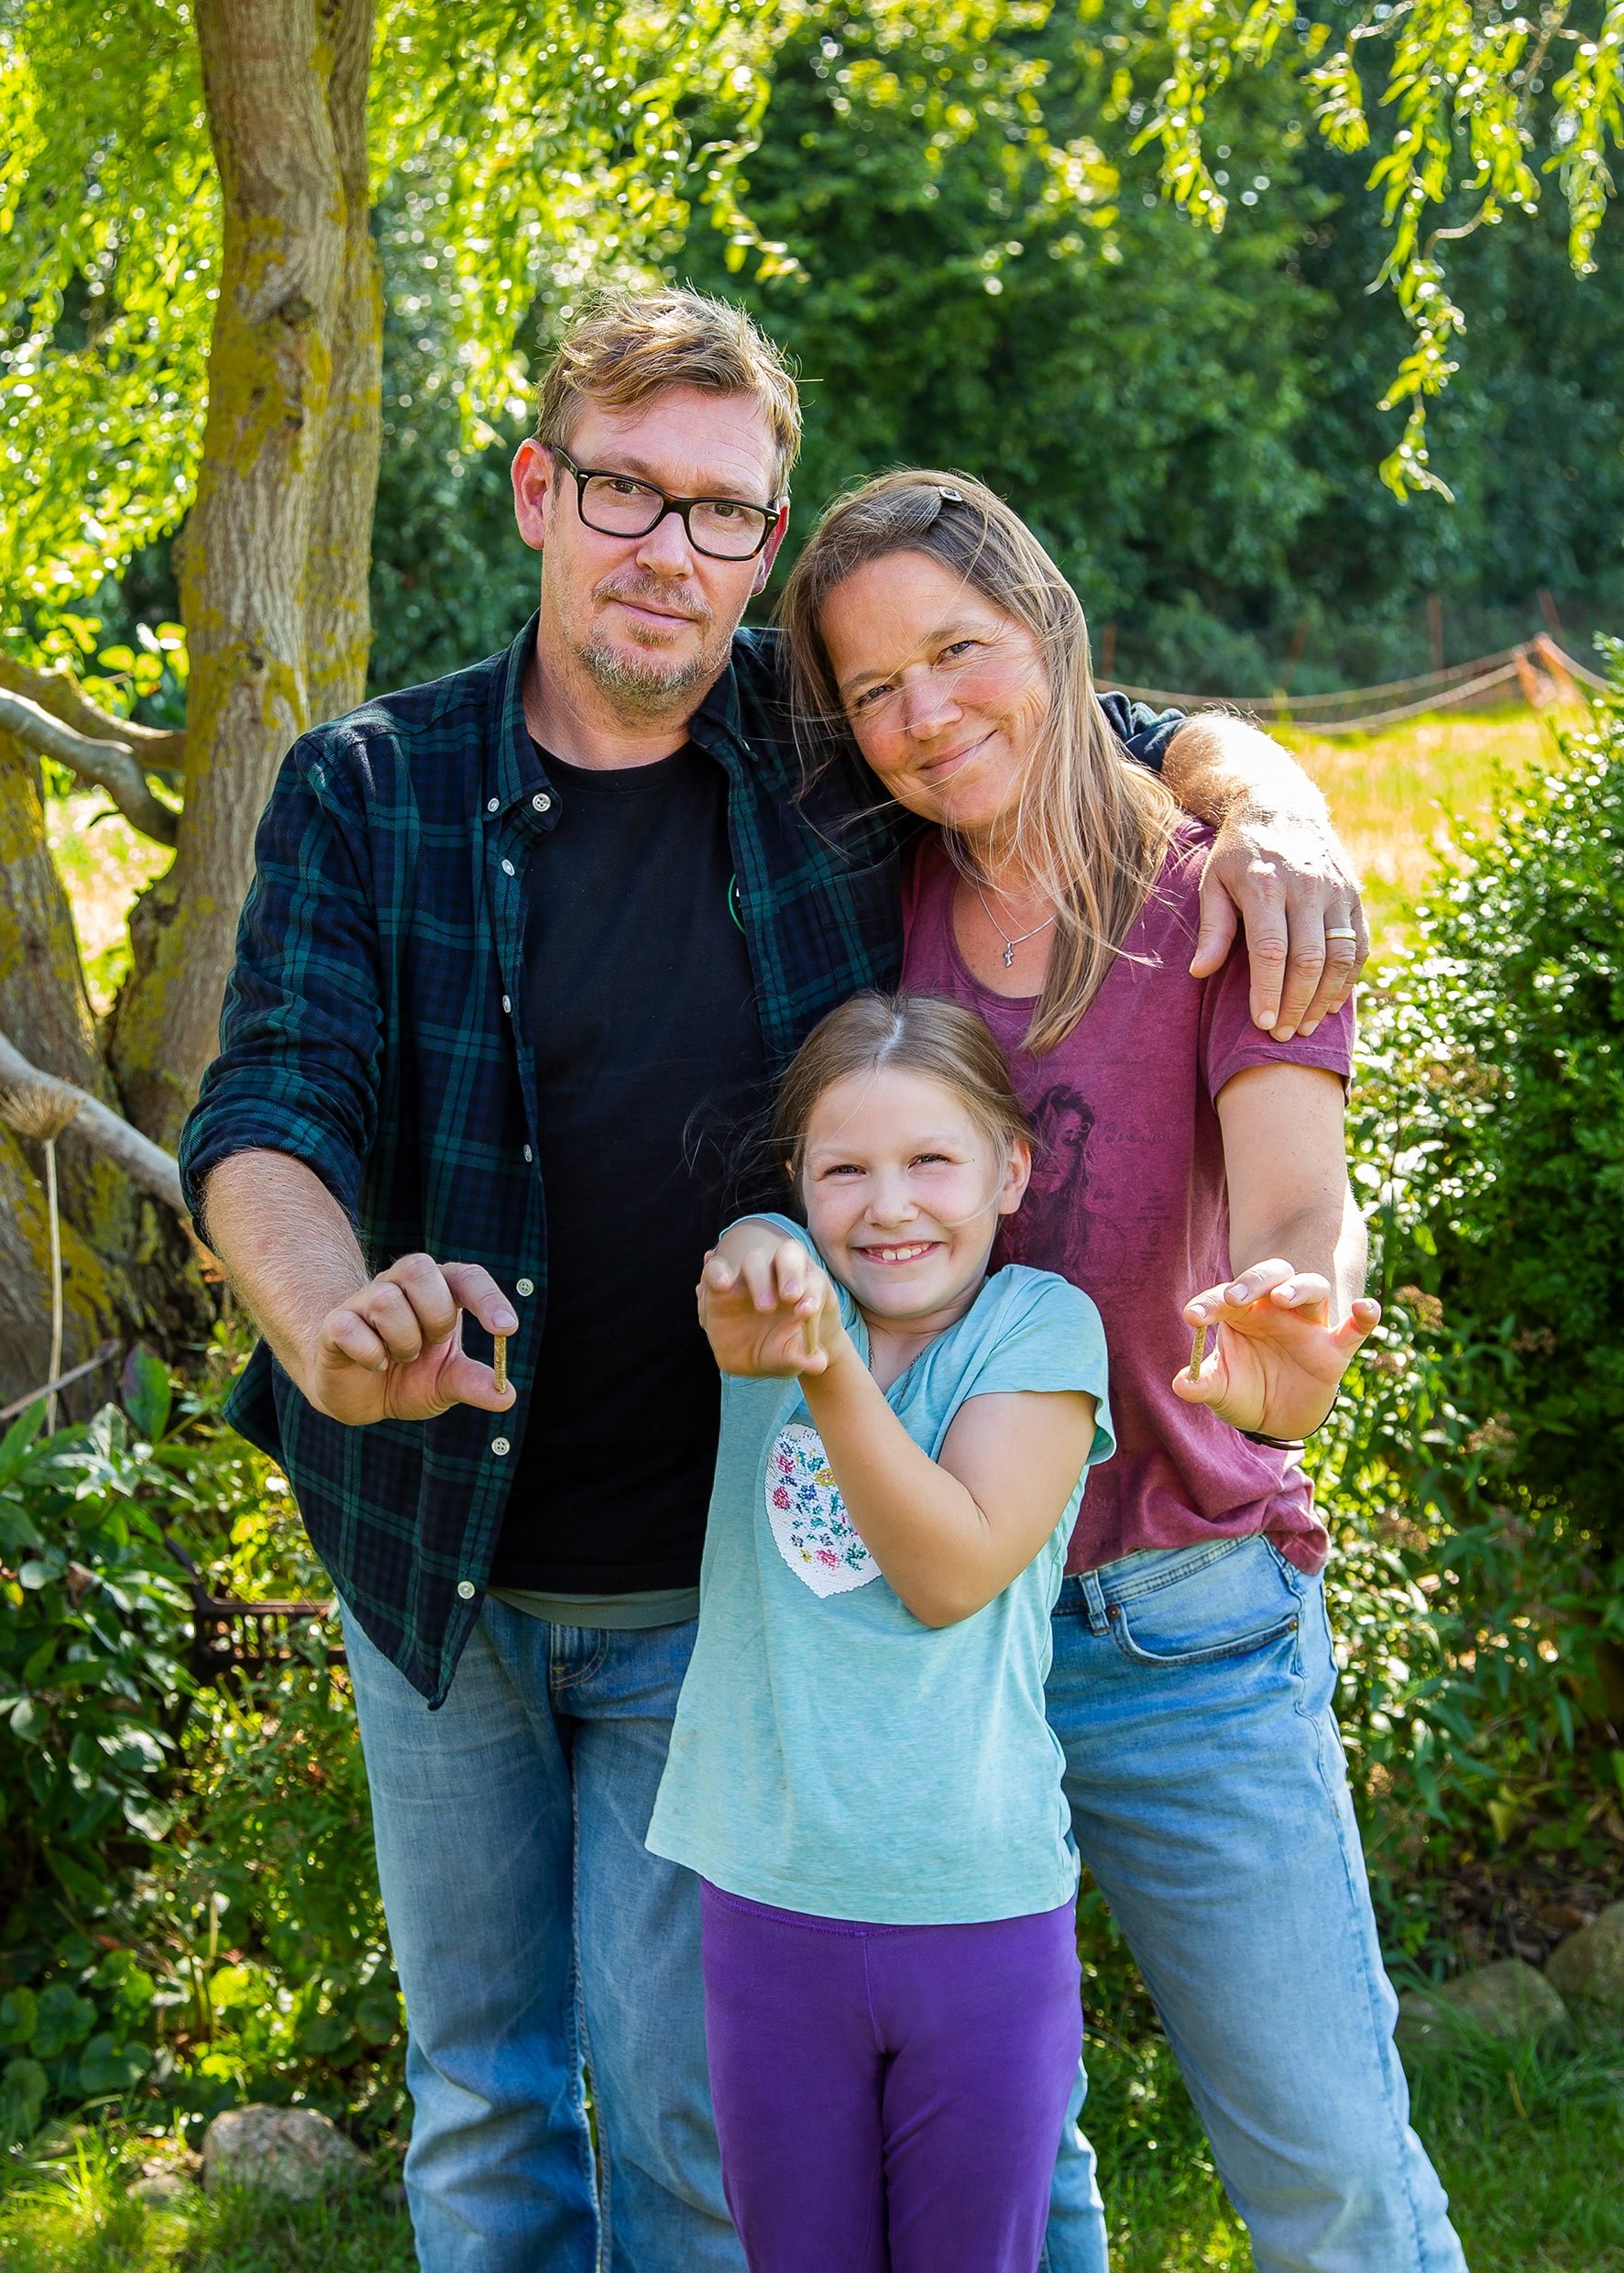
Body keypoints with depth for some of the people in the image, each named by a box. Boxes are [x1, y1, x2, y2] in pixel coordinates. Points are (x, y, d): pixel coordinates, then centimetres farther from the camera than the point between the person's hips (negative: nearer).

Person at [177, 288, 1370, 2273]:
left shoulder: (835, 751, -6)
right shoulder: (368, 791, -7)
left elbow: (1153, 738, 7)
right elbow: (270, 1109, -18)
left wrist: (1271, 816, -17)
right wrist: (336, 1322, -40)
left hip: (715, 1585, -1)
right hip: (435, 1560, 2)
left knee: (687, 2102, 3)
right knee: (480, 2091, 17)